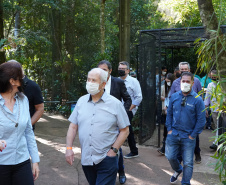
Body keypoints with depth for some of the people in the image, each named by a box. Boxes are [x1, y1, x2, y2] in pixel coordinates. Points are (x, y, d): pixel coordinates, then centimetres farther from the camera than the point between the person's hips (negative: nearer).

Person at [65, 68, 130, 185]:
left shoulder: (115, 104, -5)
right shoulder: (81, 101, 6)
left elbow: (124, 130, -3)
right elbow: (73, 126, 8)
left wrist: (113, 150, -10)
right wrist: (69, 148, -2)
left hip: (106, 160, -4)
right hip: (86, 159, 4)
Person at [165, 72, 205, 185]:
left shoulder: (197, 100, -9)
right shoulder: (174, 96, 2)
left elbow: (201, 120, -7)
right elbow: (169, 113, 10)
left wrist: (193, 135, -9)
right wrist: (169, 129, 2)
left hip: (188, 137, -3)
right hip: (173, 134, 3)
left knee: (188, 163, 4)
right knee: (170, 157, 10)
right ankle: (178, 170, 42)